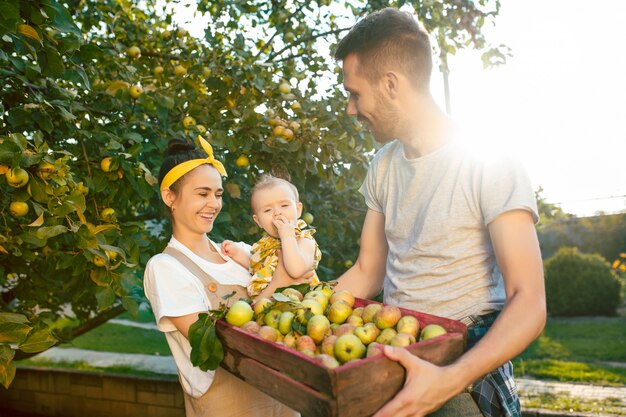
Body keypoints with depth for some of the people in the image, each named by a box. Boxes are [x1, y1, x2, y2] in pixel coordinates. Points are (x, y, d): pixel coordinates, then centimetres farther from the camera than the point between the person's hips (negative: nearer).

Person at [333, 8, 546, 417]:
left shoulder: (491, 164, -13)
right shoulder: (383, 167, 6)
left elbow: (529, 304, -19)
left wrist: (451, 380, -32)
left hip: (468, 365, -4)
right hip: (395, 354, 5)